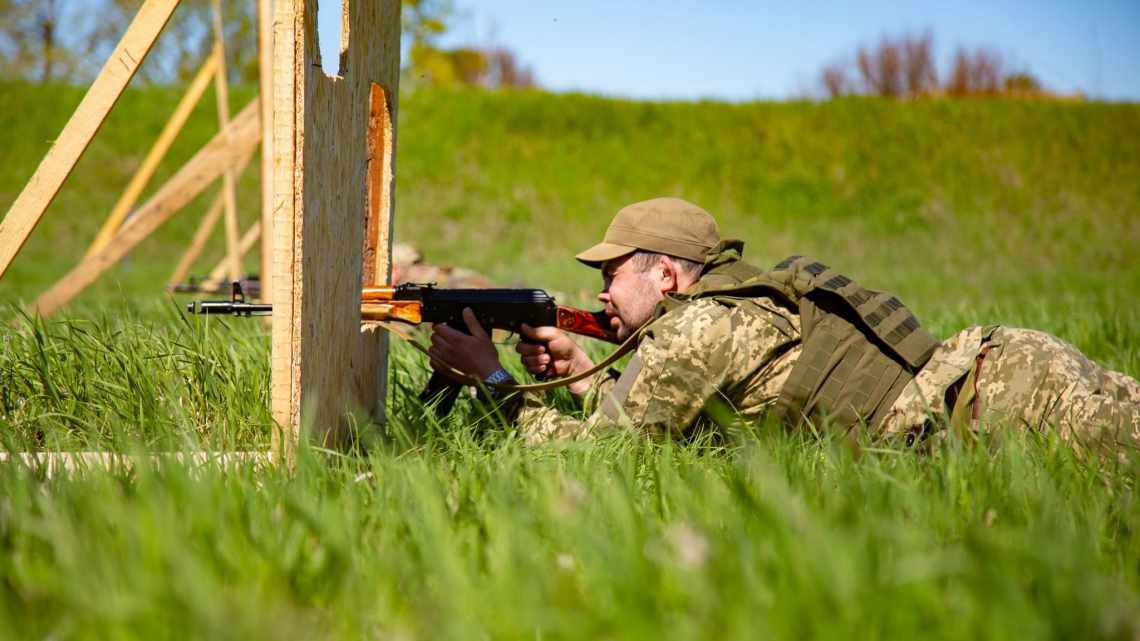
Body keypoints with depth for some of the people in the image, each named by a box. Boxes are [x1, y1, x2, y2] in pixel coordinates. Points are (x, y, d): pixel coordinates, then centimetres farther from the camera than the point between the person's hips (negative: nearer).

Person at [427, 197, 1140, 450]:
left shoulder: (696, 330, -9)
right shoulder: (745, 301, 20)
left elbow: (590, 448, -4)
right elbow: (646, 419, 29)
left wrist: (493, 374, 7)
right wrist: (580, 373, 20)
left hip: (999, 391, -8)